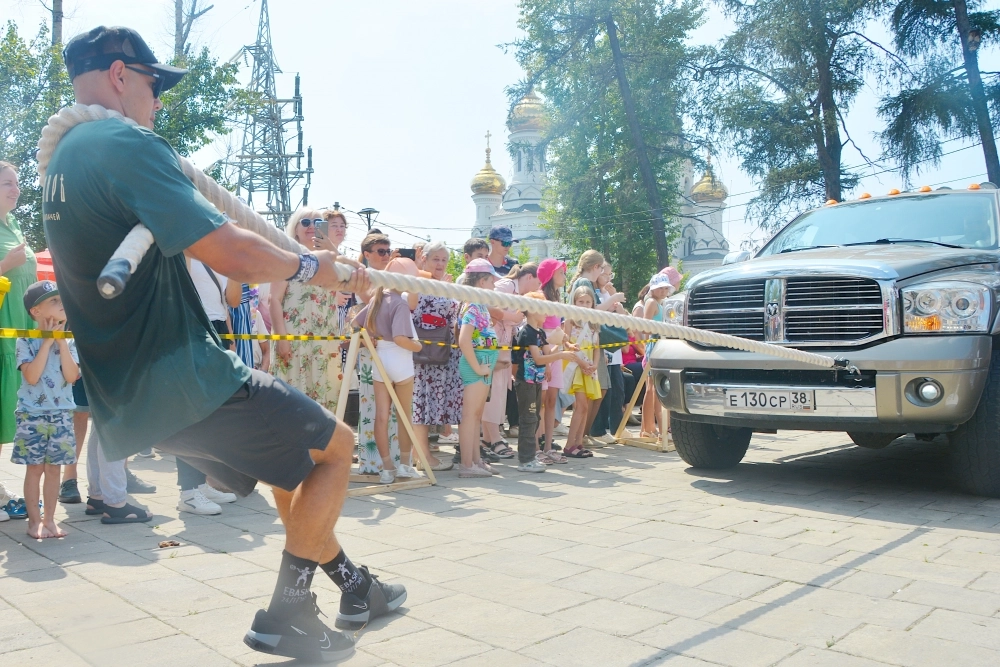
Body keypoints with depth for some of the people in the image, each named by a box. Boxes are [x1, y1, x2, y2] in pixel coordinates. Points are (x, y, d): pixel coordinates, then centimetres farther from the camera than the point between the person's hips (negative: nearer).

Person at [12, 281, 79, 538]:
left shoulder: (68, 342, 4)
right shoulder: (26, 341, -5)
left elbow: (72, 376, -9)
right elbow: (31, 376, -18)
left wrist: (62, 341, -11)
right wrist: (48, 341, -15)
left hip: (61, 414, 3)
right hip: (32, 414, -3)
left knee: (53, 467, 7)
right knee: (35, 468, 3)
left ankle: (49, 519, 16)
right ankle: (34, 520, 14)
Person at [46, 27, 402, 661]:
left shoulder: (63, 158, 16)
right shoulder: (127, 143, -16)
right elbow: (227, 252, -25)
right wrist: (307, 266, -8)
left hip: (129, 396, 10)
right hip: (185, 384, -10)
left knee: (294, 458, 24)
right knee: (336, 444, 6)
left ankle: (354, 586, 35)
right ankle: (286, 614, 10)